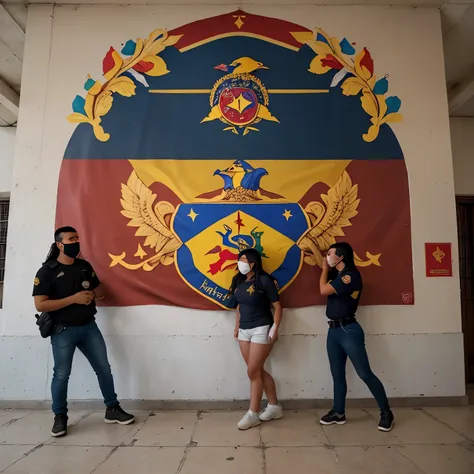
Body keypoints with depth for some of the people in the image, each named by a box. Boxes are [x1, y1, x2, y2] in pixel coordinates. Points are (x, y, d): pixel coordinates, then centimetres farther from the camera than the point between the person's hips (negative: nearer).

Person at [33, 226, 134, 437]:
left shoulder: (85, 266, 8)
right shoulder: (47, 271, -8)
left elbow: (100, 292, 16)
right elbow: (40, 305, -16)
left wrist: (93, 294, -7)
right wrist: (74, 298, -21)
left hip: (89, 326, 5)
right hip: (63, 330, -4)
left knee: (104, 368, 6)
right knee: (61, 375, 5)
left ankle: (112, 409, 19)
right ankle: (60, 417, 25)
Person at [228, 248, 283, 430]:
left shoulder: (264, 281, -13)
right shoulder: (239, 281, 6)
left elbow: (277, 306, -10)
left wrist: (275, 329, -16)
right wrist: (237, 327, 14)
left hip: (261, 330, -7)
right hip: (244, 330, 7)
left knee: (253, 372, -1)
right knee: (258, 371, 13)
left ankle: (253, 414, 15)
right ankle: (274, 407, 29)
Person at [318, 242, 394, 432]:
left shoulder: (351, 275, -16)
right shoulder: (338, 274, 11)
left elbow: (324, 290, -18)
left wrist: (325, 269, -4)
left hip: (348, 330, -9)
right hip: (333, 330, 9)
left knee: (365, 373, -1)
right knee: (337, 374, 13)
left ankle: (386, 413, 14)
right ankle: (339, 413, 23)